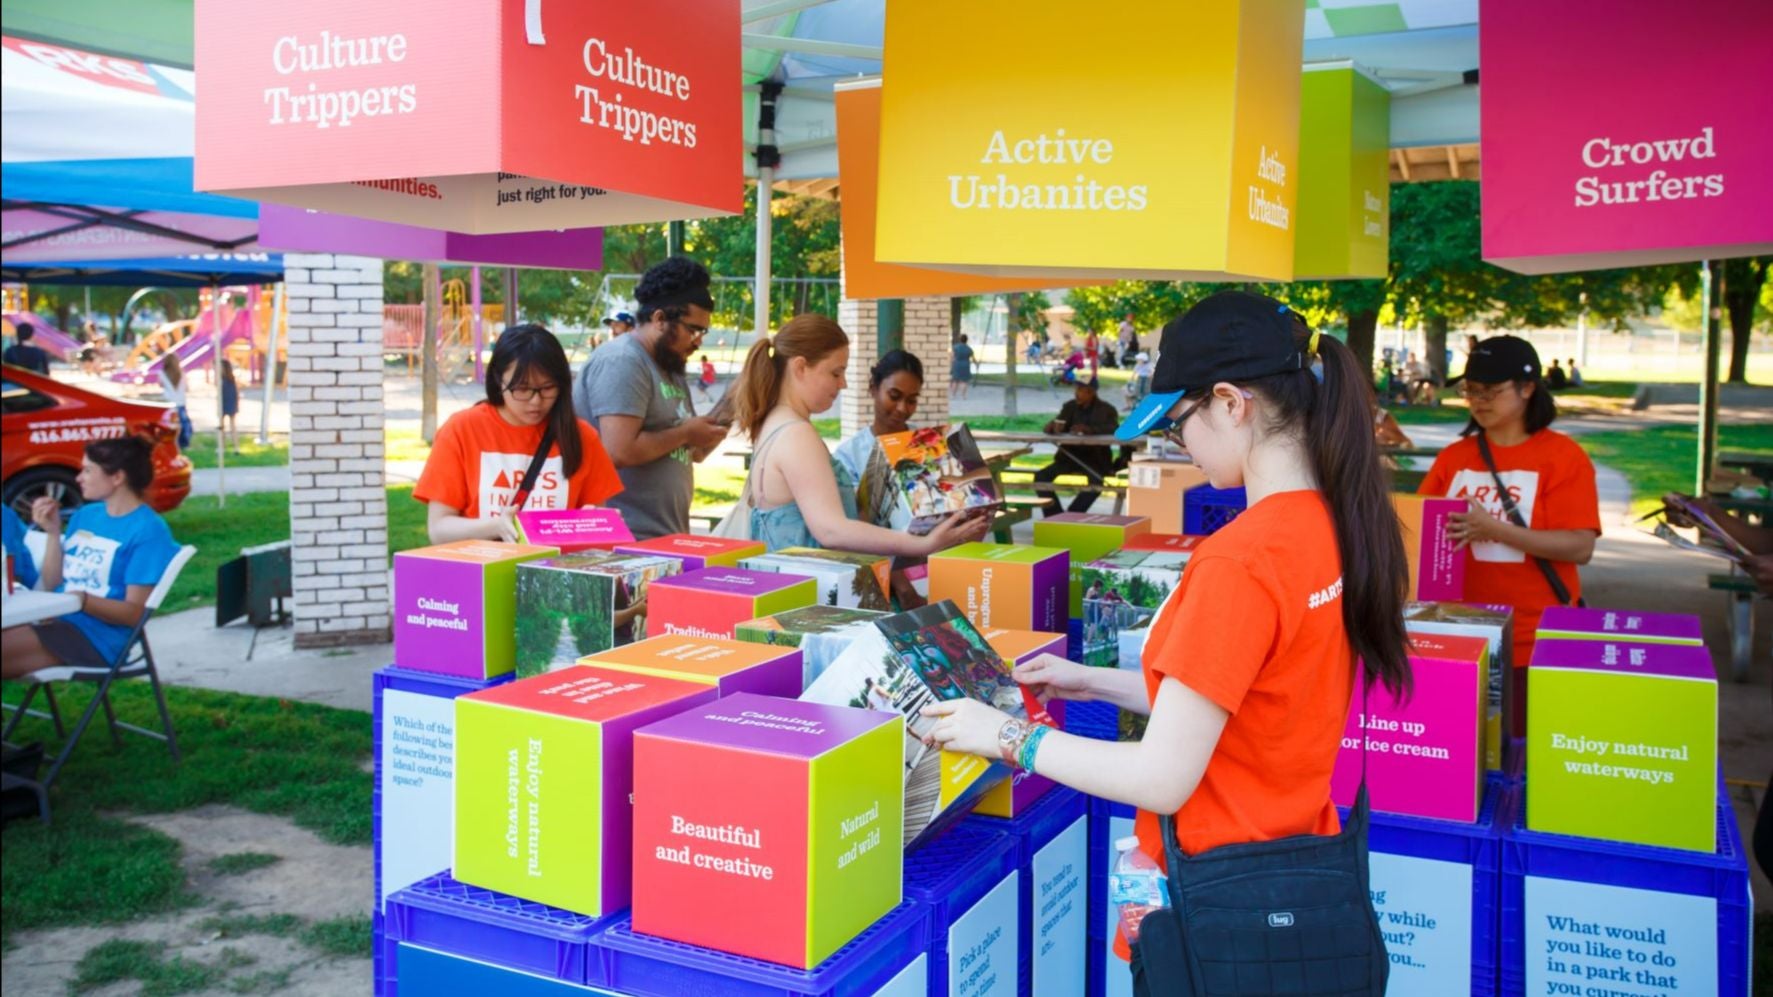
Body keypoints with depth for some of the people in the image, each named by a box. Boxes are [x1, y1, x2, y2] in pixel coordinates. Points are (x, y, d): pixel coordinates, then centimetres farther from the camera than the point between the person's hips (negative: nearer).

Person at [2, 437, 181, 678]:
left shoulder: (148, 530, -10)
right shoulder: (85, 515, 16)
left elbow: (134, 613, -13)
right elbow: (52, 584, 17)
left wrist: (82, 600, -28)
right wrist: (53, 532, 6)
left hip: (95, 637, -8)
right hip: (56, 621, 8)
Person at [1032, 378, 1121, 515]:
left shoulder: (1107, 410, 0)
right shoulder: (1069, 407, 9)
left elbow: (1113, 429, -18)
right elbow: (1050, 428, 6)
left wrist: (1089, 429, -35)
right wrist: (1052, 427, -21)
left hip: (1095, 459, -3)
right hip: (1069, 456, 4)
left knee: (1096, 481, -35)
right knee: (1041, 476, -19)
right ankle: (1055, 516, -11)